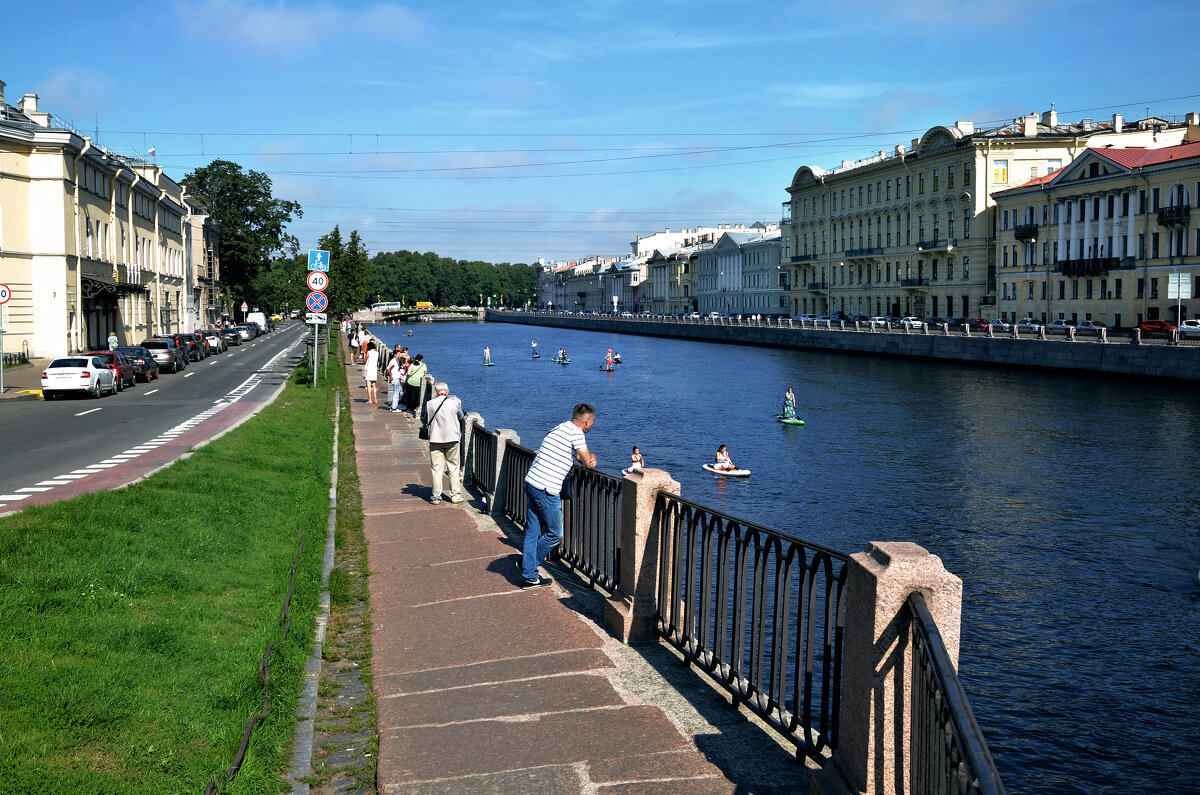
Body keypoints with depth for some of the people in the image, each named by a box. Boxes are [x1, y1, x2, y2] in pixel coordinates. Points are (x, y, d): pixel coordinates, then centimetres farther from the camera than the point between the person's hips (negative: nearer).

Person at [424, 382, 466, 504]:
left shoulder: (429, 404, -5)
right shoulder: (454, 403, -6)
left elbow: (426, 421, 6)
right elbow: (461, 418, 7)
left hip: (435, 439, 0)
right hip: (452, 438, 0)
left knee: (437, 468, 4)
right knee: (454, 468, 9)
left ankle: (436, 496, 5)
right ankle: (456, 496, 12)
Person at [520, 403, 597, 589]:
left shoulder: (558, 428, 18)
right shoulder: (575, 432, -10)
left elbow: (577, 456, 29)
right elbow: (588, 464, -5)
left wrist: (589, 456, 9)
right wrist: (590, 459, 18)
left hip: (531, 483, 9)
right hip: (547, 490, -9)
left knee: (532, 532, 11)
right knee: (554, 534, 5)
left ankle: (529, 575, 14)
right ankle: (529, 568, 14)